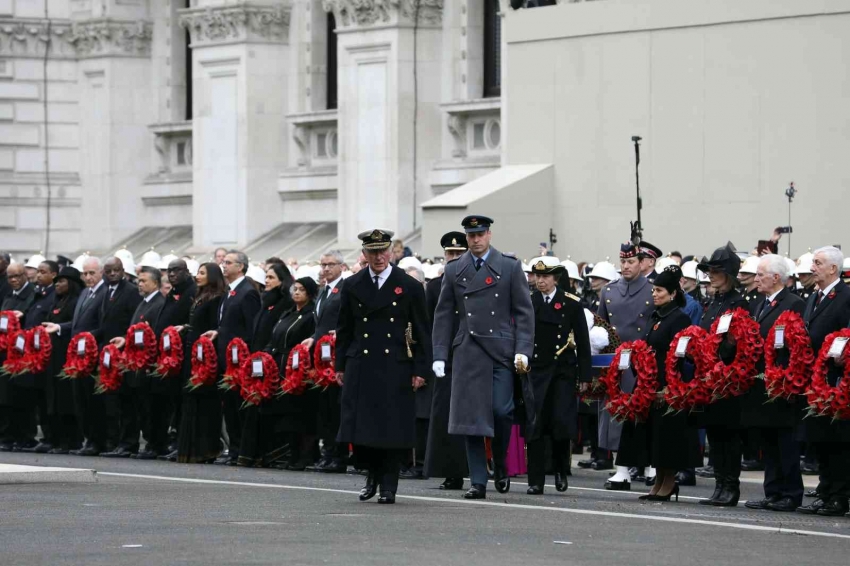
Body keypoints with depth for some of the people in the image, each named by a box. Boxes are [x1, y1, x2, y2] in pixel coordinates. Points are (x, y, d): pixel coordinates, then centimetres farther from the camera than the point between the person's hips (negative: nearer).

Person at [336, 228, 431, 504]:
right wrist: (340, 365, 8)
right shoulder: (352, 287, 7)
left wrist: (420, 370, -3)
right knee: (359, 427, -1)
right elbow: (344, 330, 13)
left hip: (395, 367, -2)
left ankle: (388, 486, 7)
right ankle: (373, 473, 20)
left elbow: (421, 332, 2)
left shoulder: (410, 287, 1)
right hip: (360, 366, 2)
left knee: (392, 428, -2)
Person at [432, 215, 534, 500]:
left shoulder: (510, 267, 5)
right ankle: (478, 482, 2)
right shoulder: (454, 270, 10)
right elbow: (443, 315, 10)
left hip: (501, 350, -2)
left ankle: (500, 465, 16)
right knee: (471, 416, -2)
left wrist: (523, 350, -8)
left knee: (501, 411, -10)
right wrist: (439, 355, 3)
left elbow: (524, 311, 3)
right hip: (467, 353, 2)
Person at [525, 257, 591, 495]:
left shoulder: (572, 304, 2)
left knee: (561, 422, -9)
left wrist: (584, 376, -1)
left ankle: (561, 470, 17)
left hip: (563, 371, -1)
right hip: (535, 371, 1)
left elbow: (583, 341, 3)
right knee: (534, 426, -2)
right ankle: (536, 481, 2)